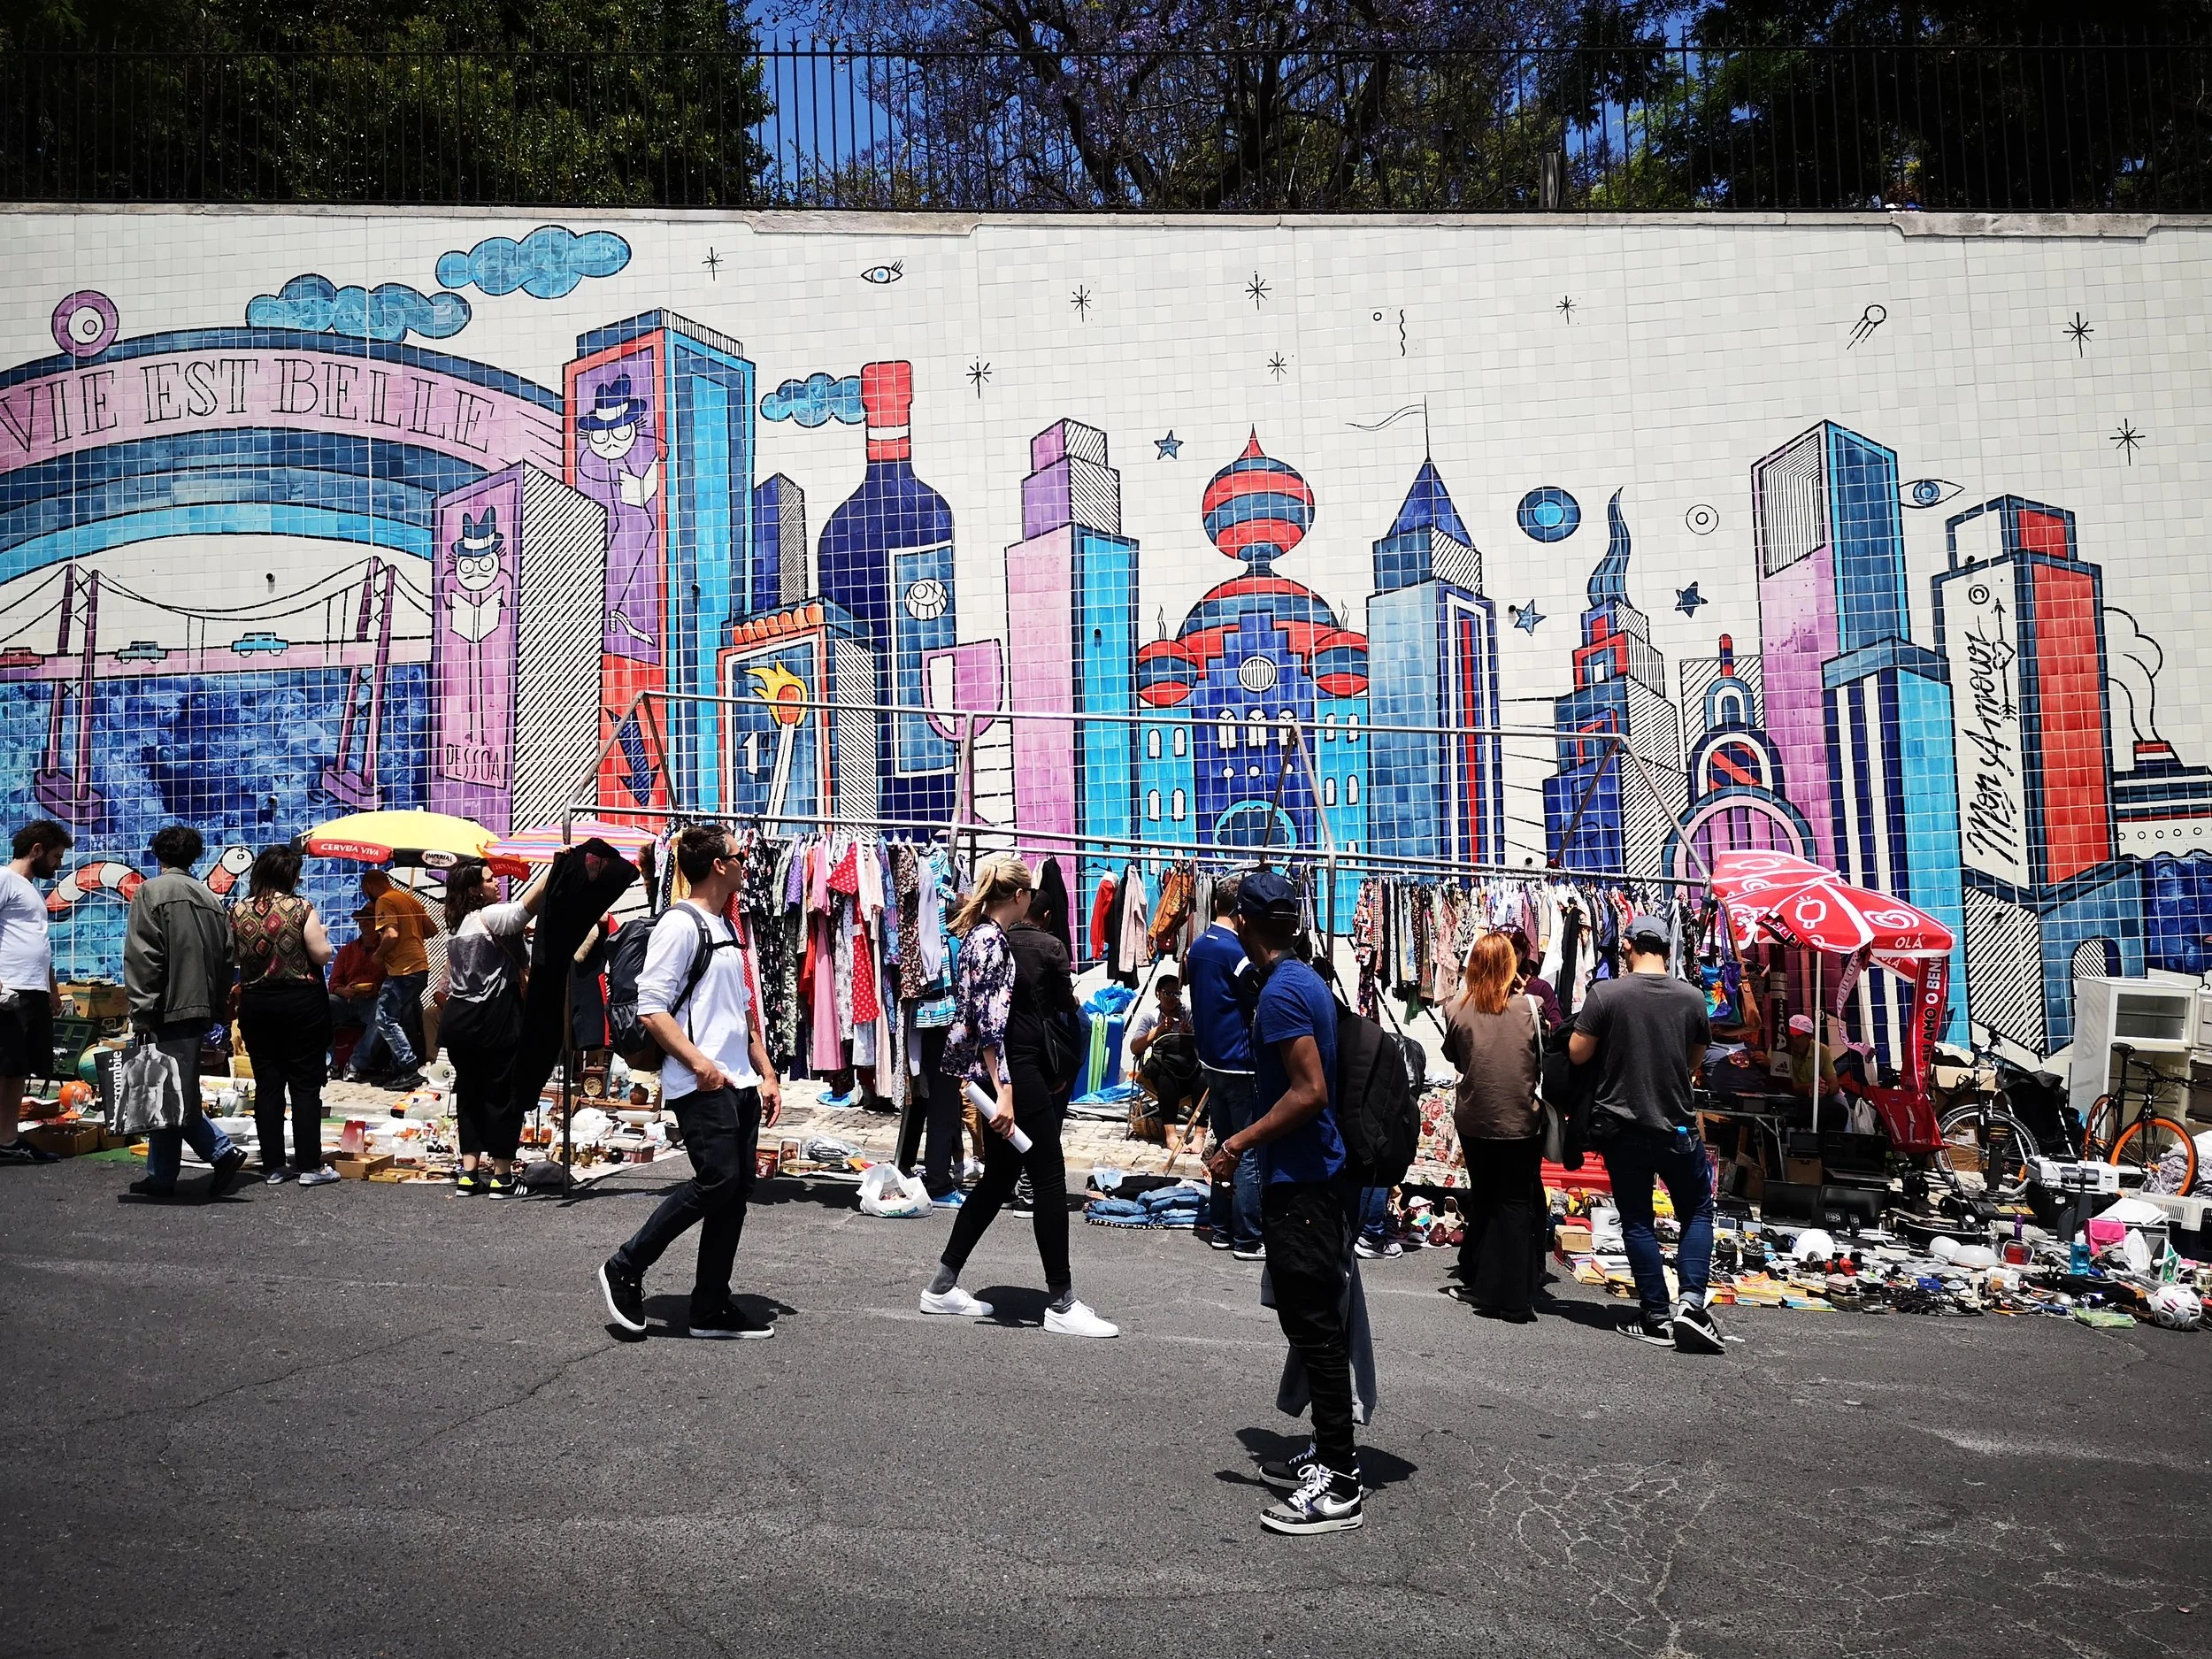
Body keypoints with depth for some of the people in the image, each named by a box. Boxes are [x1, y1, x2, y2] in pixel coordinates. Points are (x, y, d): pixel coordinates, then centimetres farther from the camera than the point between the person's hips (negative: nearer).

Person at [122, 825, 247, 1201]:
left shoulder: (151, 892, -5)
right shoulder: (210, 898, 14)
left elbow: (142, 958, -11)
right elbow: (225, 959, 13)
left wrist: (142, 1014, -10)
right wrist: (216, 1009, 17)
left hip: (170, 1008, -7)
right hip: (201, 1008, 7)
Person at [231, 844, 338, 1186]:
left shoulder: (238, 911, 1)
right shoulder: (301, 908, -11)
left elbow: (234, 956, 10)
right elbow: (322, 954, -12)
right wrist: (321, 935, 8)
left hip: (255, 1004, 4)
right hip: (302, 1001, -4)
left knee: (267, 1084, 9)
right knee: (305, 1084, 2)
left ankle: (273, 1166, 12)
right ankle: (309, 1166, 3)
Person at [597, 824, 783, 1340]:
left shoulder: (728, 929, 20)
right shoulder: (679, 924, -9)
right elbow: (651, 1010, -16)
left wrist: (766, 1074, 19)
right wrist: (700, 1063, -20)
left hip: (739, 1083, 9)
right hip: (700, 1084, -9)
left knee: (737, 1190, 6)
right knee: (717, 1180, -15)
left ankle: (711, 1307, 15)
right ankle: (625, 1269, 3)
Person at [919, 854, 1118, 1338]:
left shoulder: (978, 936, 12)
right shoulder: (993, 942, -17)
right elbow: (990, 1022, -21)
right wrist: (1003, 1092, -20)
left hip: (1000, 1072, 10)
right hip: (1014, 1073, -10)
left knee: (998, 1179, 15)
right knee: (1050, 1178, -3)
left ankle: (942, 1287, 22)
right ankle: (1061, 1305, 4)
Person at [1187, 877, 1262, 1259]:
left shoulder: (1197, 946, 7)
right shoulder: (1237, 951, -18)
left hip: (1211, 1061, 8)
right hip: (1241, 1065, -8)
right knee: (1251, 1154, -1)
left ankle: (1221, 1229, 22)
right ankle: (1248, 1239, 4)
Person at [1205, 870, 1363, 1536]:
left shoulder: (1281, 992, -19)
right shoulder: (1310, 981, 11)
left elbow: (1310, 1091, -25)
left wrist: (1238, 1145, -18)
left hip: (1299, 1184, -10)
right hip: (1316, 1175, 10)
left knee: (1314, 1330, -4)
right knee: (1318, 1324, 18)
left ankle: (1338, 1487, 3)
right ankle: (1332, 1453, 29)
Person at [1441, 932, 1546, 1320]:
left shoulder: (1456, 1009, -7)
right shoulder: (1529, 1006, -11)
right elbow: (1543, 1061, 1)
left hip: (1473, 1119, 2)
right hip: (1521, 1120, -2)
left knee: (1483, 1202, 18)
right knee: (1517, 1204, 8)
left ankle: (1481, 1287, 25)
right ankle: (1514, 1298, 6)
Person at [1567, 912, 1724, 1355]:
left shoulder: (1605, 993, -12)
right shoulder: (1692, 998, -5)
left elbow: (1577, 1054, -8)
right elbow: (1694, 1061, 7)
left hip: (1620, 1126, -1)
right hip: (1677, 1126, 1)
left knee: (1637, 1221, 9)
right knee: (1698, 1212, 17)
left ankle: (1656, 1317, 10)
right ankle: (1691, 1302, 2)